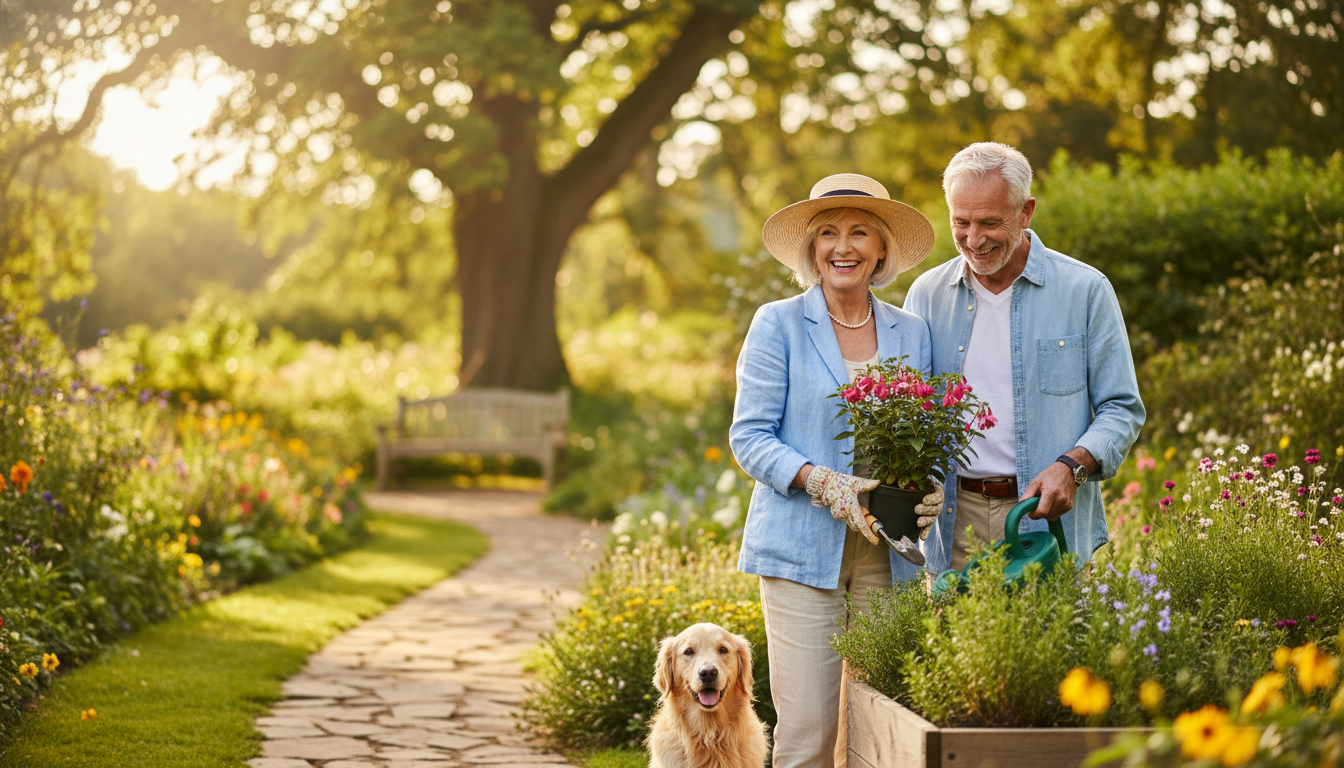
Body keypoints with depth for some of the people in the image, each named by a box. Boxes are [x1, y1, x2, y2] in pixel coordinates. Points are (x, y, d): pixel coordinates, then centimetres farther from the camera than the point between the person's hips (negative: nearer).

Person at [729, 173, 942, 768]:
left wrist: (931, 488, -6)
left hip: (888, 552, 3)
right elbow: (749, 438, -2)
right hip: (801, 547, -3)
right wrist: (825, 484, -16)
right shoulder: (778, 325, 2)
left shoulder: (911, 333, 12)